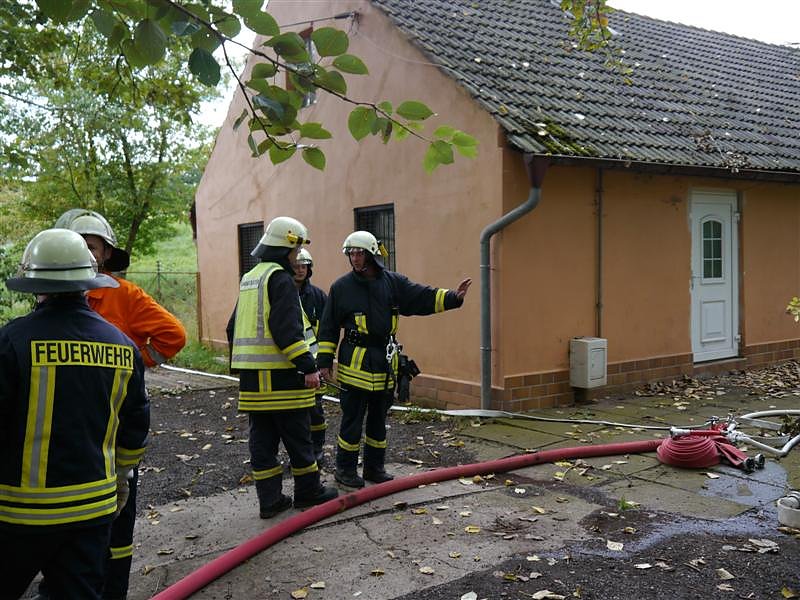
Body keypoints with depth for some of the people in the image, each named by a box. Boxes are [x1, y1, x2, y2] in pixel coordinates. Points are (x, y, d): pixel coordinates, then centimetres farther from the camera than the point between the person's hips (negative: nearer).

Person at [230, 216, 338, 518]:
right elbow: (287, 329, -21)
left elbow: (238, 326, 22)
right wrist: (308, 366, -19)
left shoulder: (249, 278, 17)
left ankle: (269, 499, 15)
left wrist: (240, 364, 27)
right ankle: (308, 491, 17)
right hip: (280, 374, -8)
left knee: (262, 437, 9)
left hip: (251, 374, 9)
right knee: (297, 434, 5)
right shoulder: (280, 278, -12)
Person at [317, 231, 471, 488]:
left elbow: (422, 297, 1)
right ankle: (345, 468, 13)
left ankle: (375, 467, 26)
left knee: (379, 417, 14)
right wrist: (325, 361, -2)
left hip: (385, 361, 4)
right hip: (355, 362, -4)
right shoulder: (341, 287, -2)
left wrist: (452, 297, -14)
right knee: (352, 418, 0)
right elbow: (328, 328, 1)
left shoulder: (393, 282, 6)